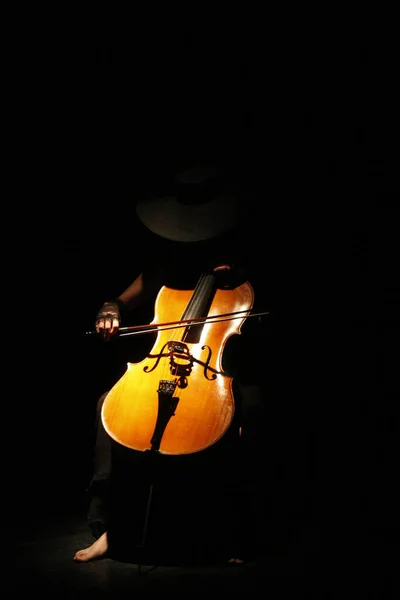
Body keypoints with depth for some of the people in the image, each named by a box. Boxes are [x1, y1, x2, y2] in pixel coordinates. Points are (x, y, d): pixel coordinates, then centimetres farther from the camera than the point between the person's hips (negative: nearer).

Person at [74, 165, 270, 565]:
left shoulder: (244, 258, 4)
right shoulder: (166, 261, 9)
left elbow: (266, 333, 4)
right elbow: (125, 301, 15)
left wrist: (241, 280, -10)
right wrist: (110, 313, -9)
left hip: (229, 370, -3)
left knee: (250, 409, -35)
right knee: (111, 403, -20)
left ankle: (237, 536, -20)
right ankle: (114, 528, -12)